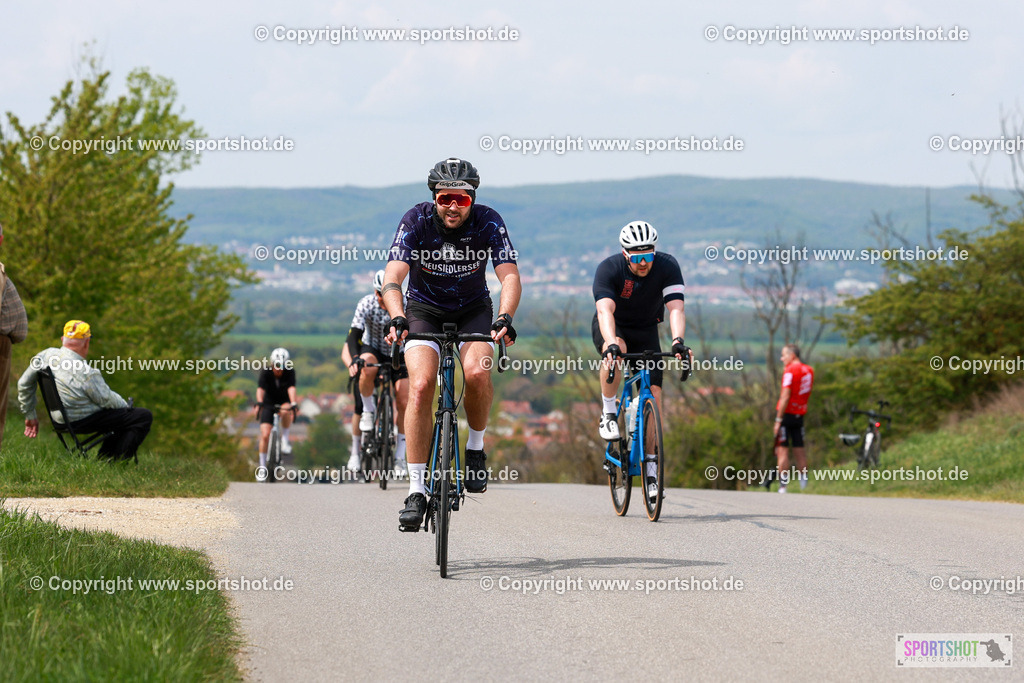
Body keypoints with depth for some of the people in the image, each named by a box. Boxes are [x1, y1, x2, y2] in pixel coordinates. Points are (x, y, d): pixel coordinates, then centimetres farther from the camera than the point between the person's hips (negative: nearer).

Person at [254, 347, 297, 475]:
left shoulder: (290, 372, -16)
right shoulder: (265, 372, -17)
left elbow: (291, 388, -30)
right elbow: (260, 389, -31)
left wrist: (293, 403, -48)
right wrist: (259, 403, -50)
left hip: (284, 402, 0)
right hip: (269, 404, 0)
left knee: (286, 412, -38)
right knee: (265, 435, -13)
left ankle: (285, 440, -17)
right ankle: (262, 466, 0)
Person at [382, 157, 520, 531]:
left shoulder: (488, 222, -20)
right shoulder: (416, 220, -21)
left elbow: (510, 276, -26)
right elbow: (393, 277, -30)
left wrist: (504, 318, -45)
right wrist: (397, 317, -49)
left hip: (473, 310, 0)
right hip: (424, 309, 0)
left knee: (477, 372, -30)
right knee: (421, 385, -22)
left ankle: (476, 448, -2)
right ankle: (416, 490, -17)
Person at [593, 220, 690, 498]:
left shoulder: (667, 266, -23)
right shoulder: (609, 269, -28)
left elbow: (676, 308, -33)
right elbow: (605, 310, -41)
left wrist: (678, 341, -51)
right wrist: (611, 345, -58)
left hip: (645, 332, 2)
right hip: (612, 329, -2)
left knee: (653, 394, -11)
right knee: (616, 351, -38)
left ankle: (650, 468, -2)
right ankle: (608, 414, -18)